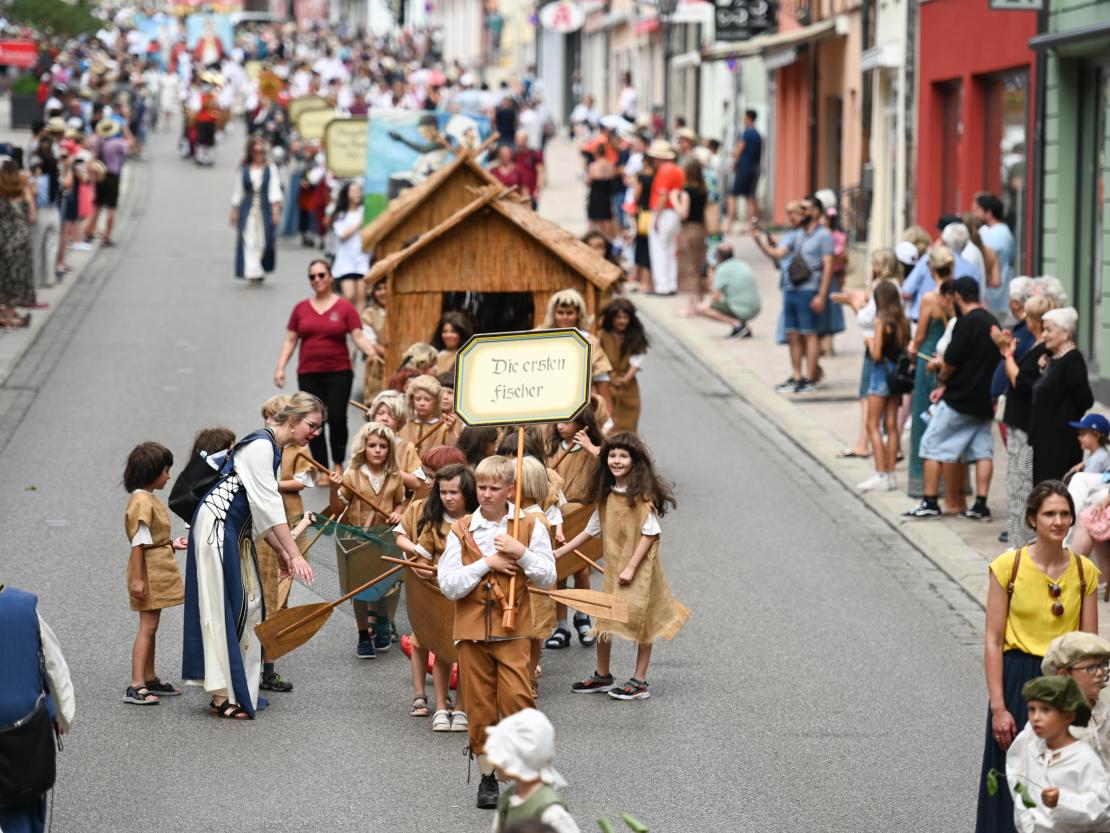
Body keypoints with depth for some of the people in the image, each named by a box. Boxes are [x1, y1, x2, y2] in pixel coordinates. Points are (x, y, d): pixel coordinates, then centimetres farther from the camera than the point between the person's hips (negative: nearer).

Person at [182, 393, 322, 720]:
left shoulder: (272, 448, 13)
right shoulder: (260, 445, -17)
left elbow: (262, 510, 16)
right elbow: (269, 506, -22)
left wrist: (281, 552, 10)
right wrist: (295, 554, -22)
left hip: (237, 531, 10)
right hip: (217, 525, -10)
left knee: (246, 604, 10)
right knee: (222, 607, -8)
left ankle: (237, 687, 15)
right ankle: (221, 696, -7)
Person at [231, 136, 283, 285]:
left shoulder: (270, 169, 3)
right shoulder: (243, 170, 5)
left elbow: (274, 191, -3)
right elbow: (238, 193, 10)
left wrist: (276, 210, -13)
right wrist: (234, 211, 7)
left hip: (265, 210, 0)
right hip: (248, 210, 0)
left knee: (264, 242, 5)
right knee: (249, 242, -8)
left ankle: (262, 271, 24)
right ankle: (252, 273, -9)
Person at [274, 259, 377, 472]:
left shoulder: (345, 307, 1)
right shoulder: (301, 308, 9)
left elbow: (359, 337, -4)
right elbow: (290, 341, 11)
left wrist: (373, 353, -22)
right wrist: (280, 368, 2)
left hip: (338, 373, -2)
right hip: (308, 374, 2)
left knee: (337, 418, -12)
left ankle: (338, 464, 8)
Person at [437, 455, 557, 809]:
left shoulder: (529, 526, 3)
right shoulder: (460, 531, 3)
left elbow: (547, 577, 1)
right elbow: (449, 586, -5)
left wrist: (521, 552, -13)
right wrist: (487, 563, -11)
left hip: (512, 630, -1)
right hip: (471, 630, 1)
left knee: (517, 699, -14)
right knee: (480, 707, 5)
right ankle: (487, 777, 18)